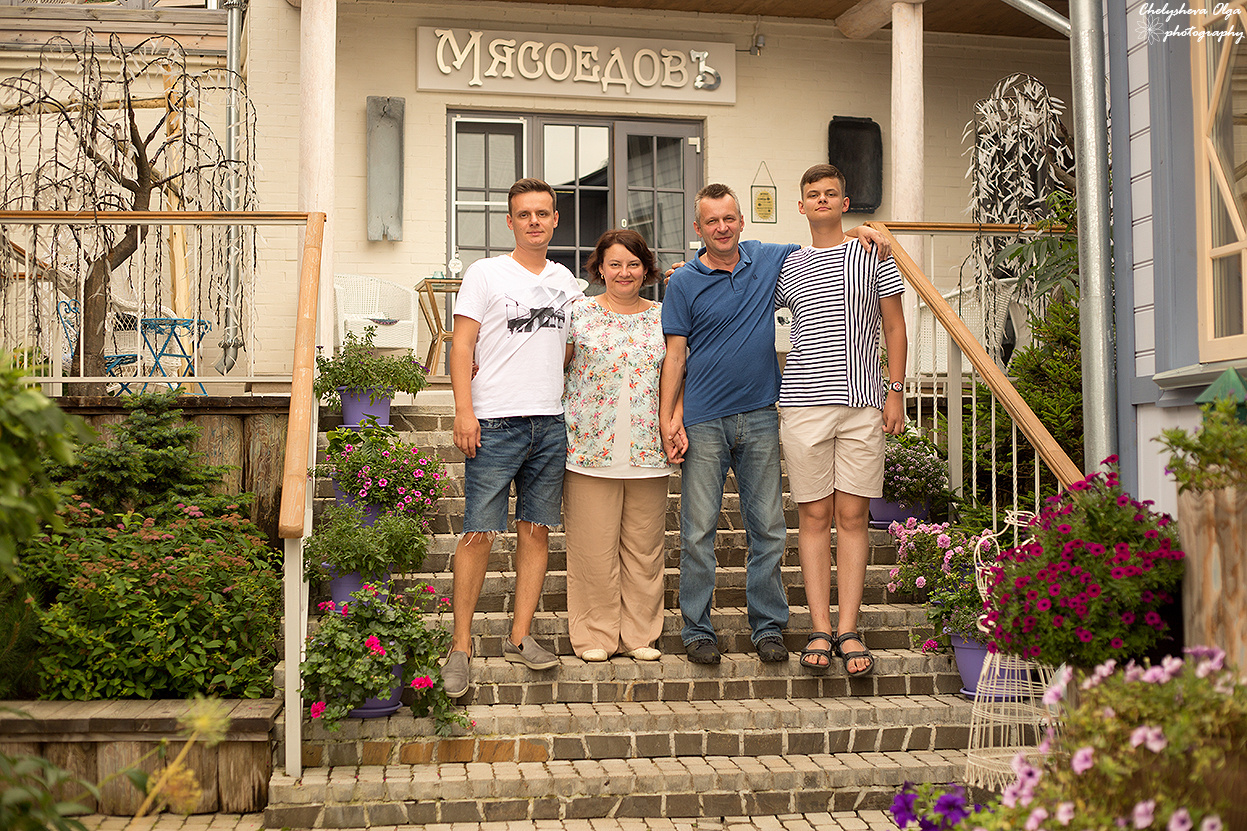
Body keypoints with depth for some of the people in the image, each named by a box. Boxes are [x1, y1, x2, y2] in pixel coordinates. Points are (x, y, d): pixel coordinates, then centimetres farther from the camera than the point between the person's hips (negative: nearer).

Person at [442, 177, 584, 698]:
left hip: (550, 423, 5)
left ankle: (520, 637, 15)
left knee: (536, 530, 6)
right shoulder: (485, 274, 1)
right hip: (494, 423, -5)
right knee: (479, 533, -7)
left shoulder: (565, 280, 15)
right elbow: (462, 345, -4)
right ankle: (461, 645, 2)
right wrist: (463, 410, -14)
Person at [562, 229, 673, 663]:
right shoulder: (580, 313, 4)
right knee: (593, 547, 1)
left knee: (644, 546, 7)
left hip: (648, 451, 2)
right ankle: (595, 636, 14)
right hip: (590, 449, -2)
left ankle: (639, 635, 19)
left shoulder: (663, 317, 10)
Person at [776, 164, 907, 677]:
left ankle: (849, 630, 3)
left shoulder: (873, 255, 10)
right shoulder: (786, 268, 13)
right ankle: (821, 629, 5)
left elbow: (894, 328, 10)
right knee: (814, 516, 1)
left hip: (862, 402, -1)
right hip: (804, 400, 1)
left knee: (854, 515, -1)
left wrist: (895, 391, 2)